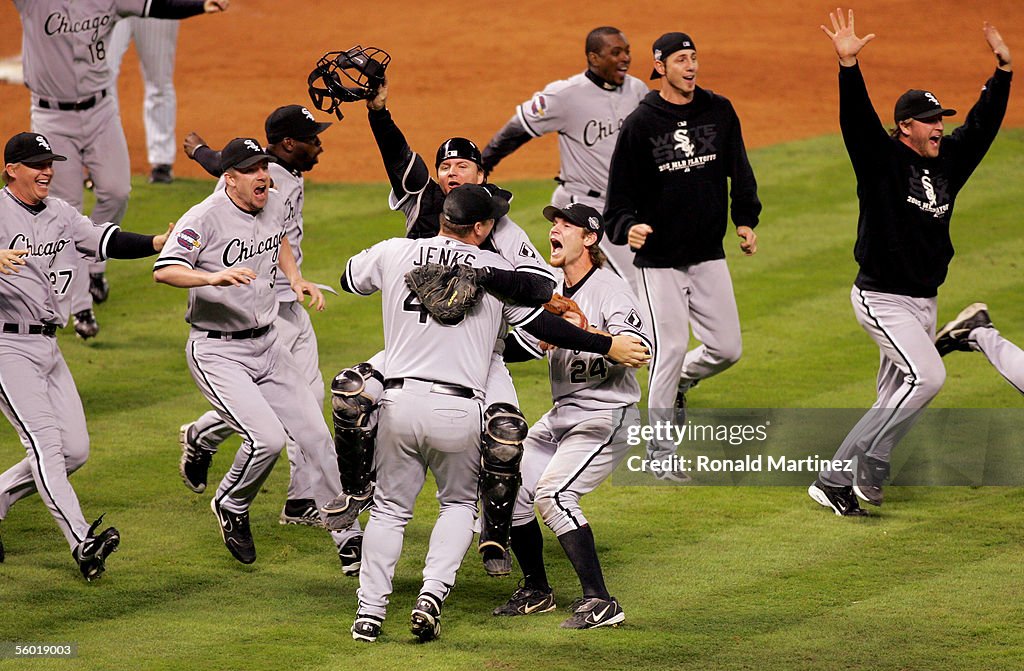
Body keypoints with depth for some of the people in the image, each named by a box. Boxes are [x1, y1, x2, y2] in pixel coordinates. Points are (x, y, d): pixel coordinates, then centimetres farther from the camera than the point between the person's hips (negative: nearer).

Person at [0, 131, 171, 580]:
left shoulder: (59, 214, 13)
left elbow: (104, 240, 4)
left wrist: (158, 243, -13)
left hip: (47, 347, 8)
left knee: (74, 450, 4)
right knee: (44, 440, -17)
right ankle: (82, 542, -27)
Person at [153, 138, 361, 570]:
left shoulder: (274, 206, 5)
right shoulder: (206, 218, -17)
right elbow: (164, 271, -28)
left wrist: (296, 279, 13)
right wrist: (214, 277, -42)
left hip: (267, 345, 7)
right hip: (217, 351, -7)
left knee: (315, 434, 3)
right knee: (267, 437, -21)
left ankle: (348, 541, 13)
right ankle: (230, 507, 9)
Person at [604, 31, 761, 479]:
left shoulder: (719, 112, 2)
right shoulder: (640, 124, -9)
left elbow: (739, 170, 14)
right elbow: (621, 192, -7)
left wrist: (745, 220, 4)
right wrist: (627, 227, -26)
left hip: (709, 256, 4)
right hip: (659, 259, -4)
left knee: (727, 348, 2)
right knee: (670, 349, -5)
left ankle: (677, 383, 35)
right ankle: (660, 454, 8)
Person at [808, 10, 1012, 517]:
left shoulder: (948, 162, 8)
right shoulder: (882, 161, -10)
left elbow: (983, 123, 17)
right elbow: (856, 118, -24)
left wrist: (1003, 69, 11)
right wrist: (848, 65, -38)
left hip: (923, 303, 8)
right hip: (881, 299, -8)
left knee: (895, 402, 7)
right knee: (927, 376, -22)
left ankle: (835, 481, 13)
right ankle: (868, 466, -13)